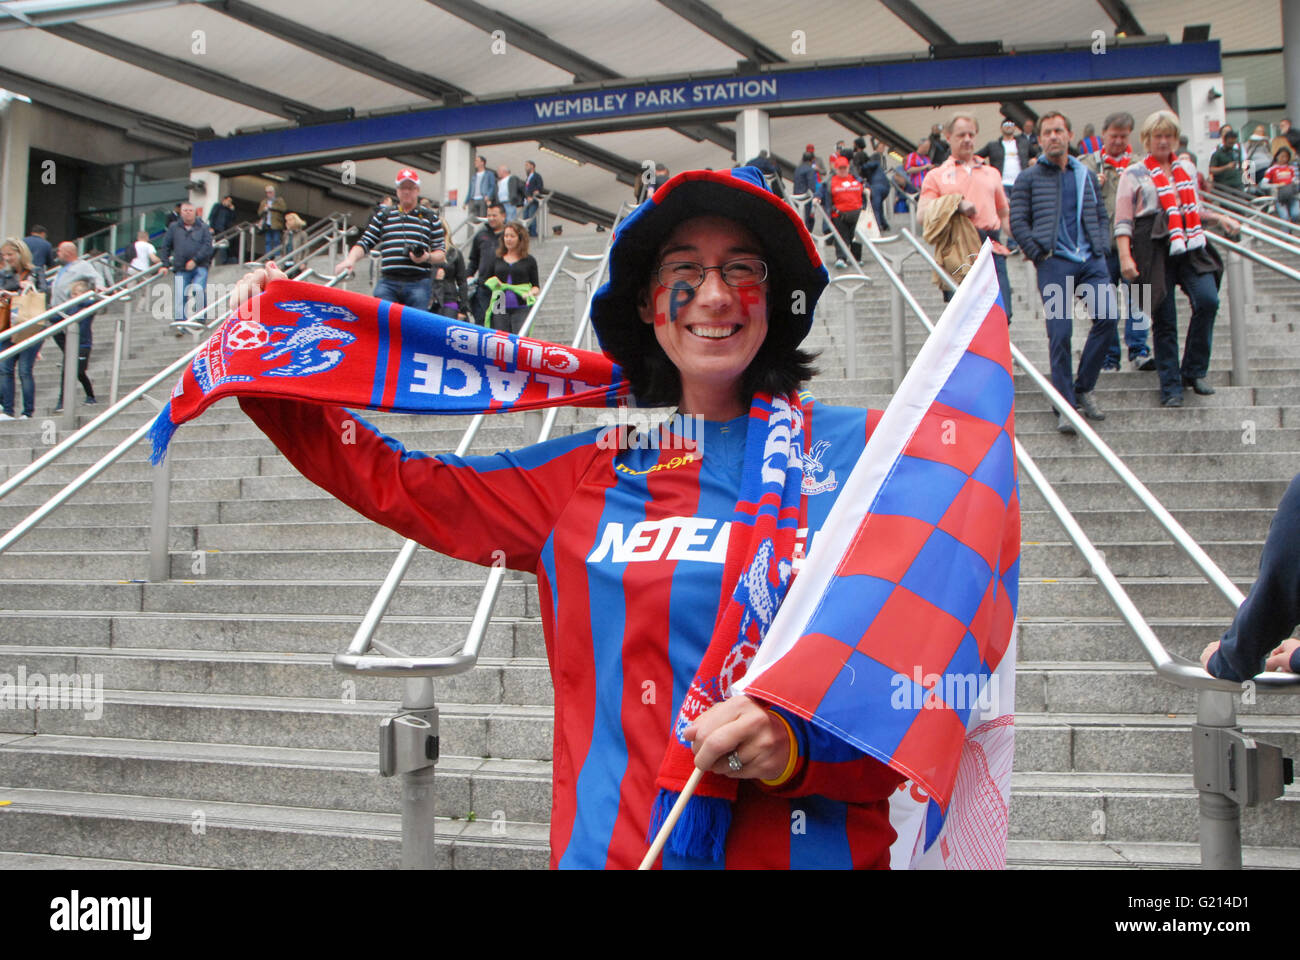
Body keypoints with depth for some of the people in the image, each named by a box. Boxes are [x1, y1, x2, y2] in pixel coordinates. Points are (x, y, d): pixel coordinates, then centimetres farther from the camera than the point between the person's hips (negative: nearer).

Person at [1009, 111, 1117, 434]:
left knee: (1107, 317, -15)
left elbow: (1102, 217, 22)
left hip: (1091, 261, 3)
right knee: (1059, 333, -8)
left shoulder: (1086, 176, 19)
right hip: (1055, 262, -3)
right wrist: (1039, 254, -8)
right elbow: (1018, 223, 2)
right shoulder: (1029, 178, 7)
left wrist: (1101, 247, 6)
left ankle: (1084, 388, 2)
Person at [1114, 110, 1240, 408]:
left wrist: (1219, 218, 13)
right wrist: (1125, 257, -13)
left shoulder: (1187, 169, 20)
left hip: (1188, 244, 4)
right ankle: (1170, 386, 6)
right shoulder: (1134, 174, 5)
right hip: (1155, 247, -4)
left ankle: (1194, 371, 0)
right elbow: (1123, 221, -2)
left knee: (1207, 300, -16)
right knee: (1164, 319, -3)